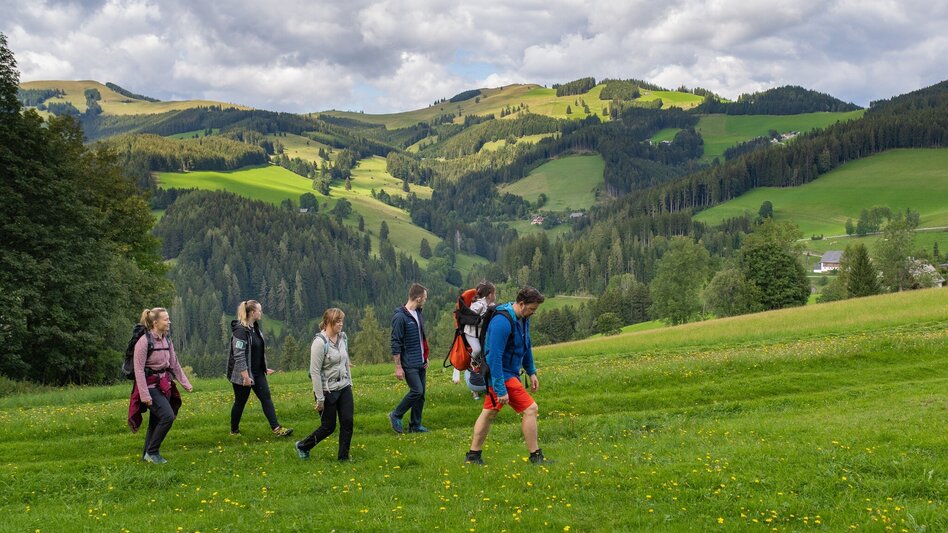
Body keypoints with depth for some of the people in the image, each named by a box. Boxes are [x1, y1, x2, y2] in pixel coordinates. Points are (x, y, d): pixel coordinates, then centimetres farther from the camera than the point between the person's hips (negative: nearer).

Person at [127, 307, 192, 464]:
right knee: (167, 416, -18)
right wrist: (144, 395, -20)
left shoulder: (167, 340, 7)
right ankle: (152, 452, -5)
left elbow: (175, 364, 15)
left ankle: (147, 455, 20)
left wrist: (185, 383, 14)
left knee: (156, 421, 10)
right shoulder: (144, 341, -16)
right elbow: (138, 369, -17)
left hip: (165, 385, 7)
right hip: (151, 386, -7)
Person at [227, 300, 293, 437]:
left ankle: (276, 428, -1)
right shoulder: (241, 330, -20)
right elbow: (239, 355, -24)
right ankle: (234, 430, 22)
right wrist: (245, 376, -25)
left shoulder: (255, 328, 8)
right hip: (244, 374, -8)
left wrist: (264, 368, 19)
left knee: (266, 398, 1)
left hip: (258, 373, 8)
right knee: (240, 402, 5)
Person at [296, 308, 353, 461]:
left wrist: (349, 382, 15)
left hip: (344, 388, 6)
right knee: (328, 427, 4)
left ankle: (343, 457, 11)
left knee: (347, 422, -1)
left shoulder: (343, 338, 3)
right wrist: (320, 399, -17)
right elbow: (315, 372, -18)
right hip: (327, 391, -6)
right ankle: (303, 446, 27)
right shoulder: (320, 342, -19)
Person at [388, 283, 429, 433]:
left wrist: (425, 357, 18)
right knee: (416, 390, -12)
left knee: (421, 393, 8)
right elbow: (396, 343, -15)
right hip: (409, 363, -8)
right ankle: (395, 416, 4)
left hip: (420, 363, 8)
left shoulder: (418, 314, 10)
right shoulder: (400, 317, -16)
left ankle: (415, 424, 17)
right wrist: (398, 367, -15)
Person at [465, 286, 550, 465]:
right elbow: (495, 358, -27)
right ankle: (535, 457, 0)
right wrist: (501, 390, -27)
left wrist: (531, 372, 20)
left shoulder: (522, 318, 4)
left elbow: (526, 346, 21)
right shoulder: (502, 322, -26)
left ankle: (473, 455, 24)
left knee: (489, 413, 15)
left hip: (510, 373, 10)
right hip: (501, 375, -10)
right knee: (530, 409, -8)